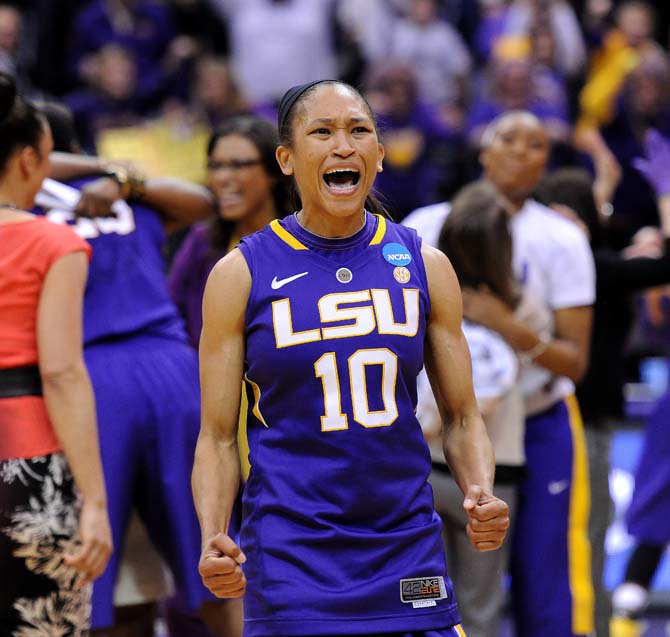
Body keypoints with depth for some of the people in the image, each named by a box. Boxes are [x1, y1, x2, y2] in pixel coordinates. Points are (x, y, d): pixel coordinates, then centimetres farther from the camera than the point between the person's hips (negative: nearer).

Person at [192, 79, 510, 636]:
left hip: (408, 550, 2)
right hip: (291, 562, -2)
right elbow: (218, 437, 1)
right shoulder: (241, 275, -1)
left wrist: (482, 497, -9)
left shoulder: (425, 266, 6)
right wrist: (213, 540, -15)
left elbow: (462, 419, 11)